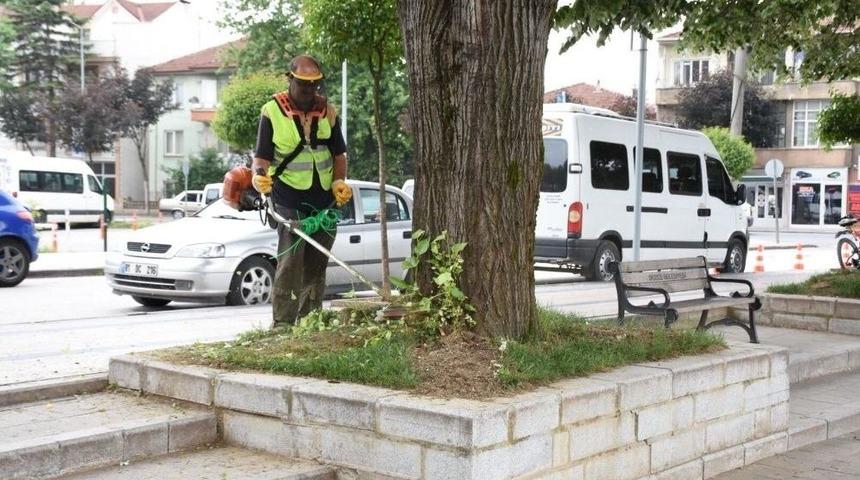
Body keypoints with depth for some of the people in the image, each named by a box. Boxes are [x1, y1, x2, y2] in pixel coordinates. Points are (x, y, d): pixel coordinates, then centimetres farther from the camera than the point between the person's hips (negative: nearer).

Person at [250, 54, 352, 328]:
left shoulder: (328, 112, 12)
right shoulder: (272, 111, -1)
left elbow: (338, 154, 18)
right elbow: (262, 156, -3)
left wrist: (339, 182, 0)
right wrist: (259, 175, -25)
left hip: (325, 199, 5)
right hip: (290, 198, -5)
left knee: (317, 264, 8)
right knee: (290, 261, -15)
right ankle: (282, 323, -13)